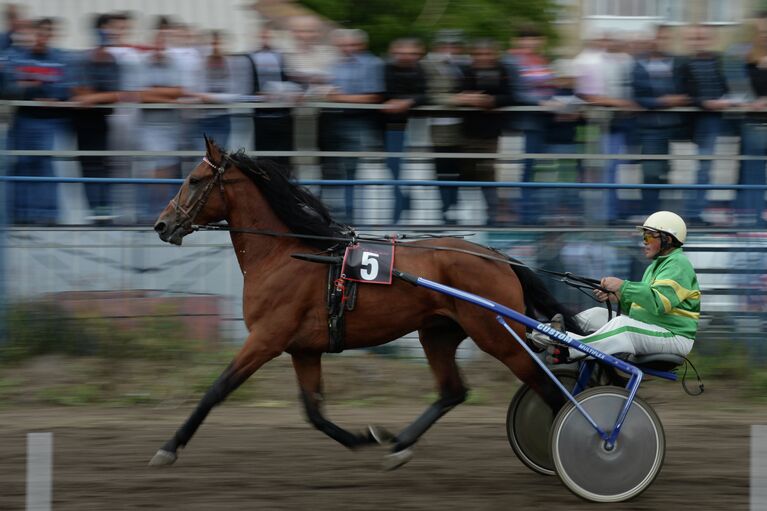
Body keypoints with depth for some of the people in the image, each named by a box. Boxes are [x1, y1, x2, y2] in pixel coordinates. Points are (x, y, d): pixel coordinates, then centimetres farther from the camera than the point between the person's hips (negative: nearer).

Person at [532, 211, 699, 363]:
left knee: (621, 324, -34)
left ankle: (568, 352, -42)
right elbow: (639, 305, 21)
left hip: (673, 336, -10)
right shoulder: (656, 266, 23)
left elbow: (658, 302, -26)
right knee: (597, 314, 3)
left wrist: (622, 286, -25)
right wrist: (615, 297, 2)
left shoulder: (679, 265, -11)